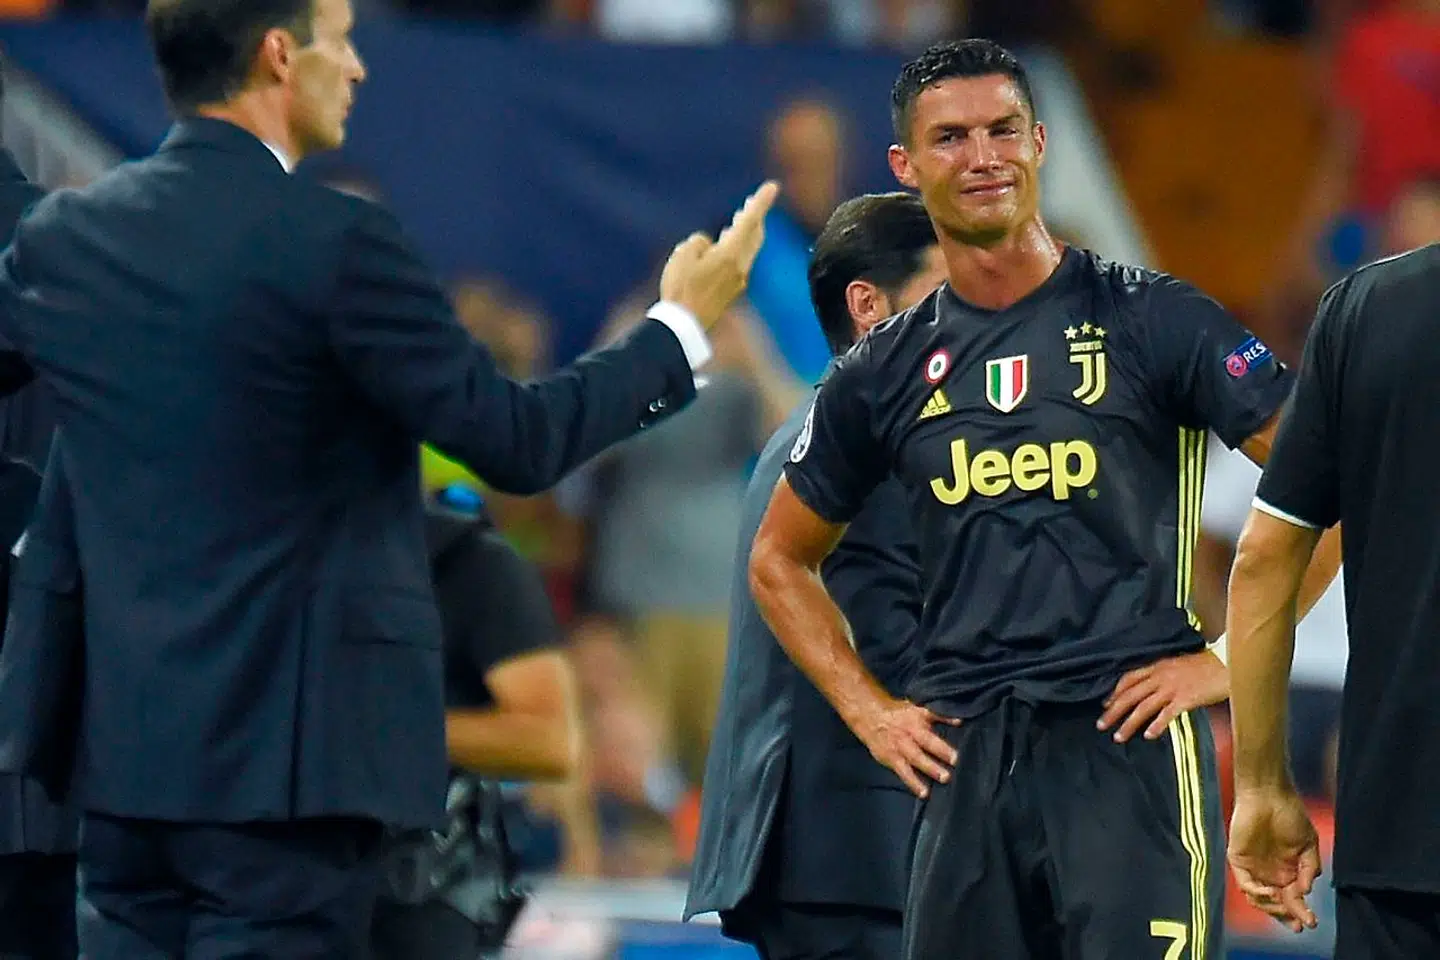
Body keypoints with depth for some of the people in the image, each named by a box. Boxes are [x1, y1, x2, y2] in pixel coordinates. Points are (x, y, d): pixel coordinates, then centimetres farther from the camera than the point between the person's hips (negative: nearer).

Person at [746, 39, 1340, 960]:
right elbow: (781, 559, 25)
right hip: (964, 759, 5)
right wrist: (867, 709, 12)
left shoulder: (1151, 320, -1)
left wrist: (1234, 660, -8)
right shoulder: (885, 373, 12)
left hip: (1127, 744, -5)